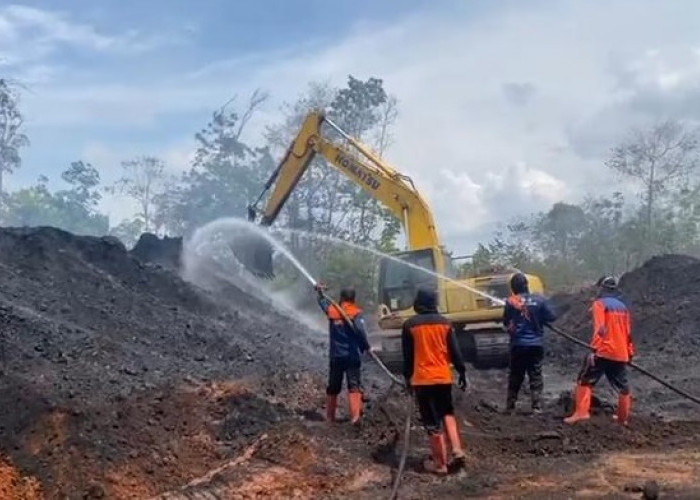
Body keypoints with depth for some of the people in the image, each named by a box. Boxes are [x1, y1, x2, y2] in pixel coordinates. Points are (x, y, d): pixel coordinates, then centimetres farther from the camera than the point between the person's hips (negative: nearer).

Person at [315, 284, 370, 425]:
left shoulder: (332, 310, 5)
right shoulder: (356, 313, -6)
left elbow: (323, 302, 26)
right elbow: (360, 331, -21)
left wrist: (320, 291, 44)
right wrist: (366, 346, -9)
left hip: (336, 356, 3)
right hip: (352, 356, -3)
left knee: (333, 387, 15)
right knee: (354, 385, -6)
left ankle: (330, 416, 24)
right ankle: (355, 415, -21)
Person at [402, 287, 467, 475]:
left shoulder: (410, 325, -4)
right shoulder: (444, 322, 2)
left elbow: (407, 355, 1)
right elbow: (455, 351, 2)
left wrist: (407, 377, 12)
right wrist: (462, 372, 11)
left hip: (422, 379, -3)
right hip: (444, 377, 3)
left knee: (432, 421, 3)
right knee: (447, 413, 23)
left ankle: (440, 463, 7)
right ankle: (457, 449, 8)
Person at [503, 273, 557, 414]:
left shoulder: (510, 302, -6)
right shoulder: (539, 300, -5)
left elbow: (506, 322, 1)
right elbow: (551, 317, -1)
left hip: (518, 345, 0)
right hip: (536, 344, 0)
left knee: (515, 377, 12)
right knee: (536, 377, 6)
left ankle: (510, 407, 16)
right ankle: (537, 407, 0)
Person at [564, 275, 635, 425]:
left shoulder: (600, 303, -4)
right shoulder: (623, 307, 16)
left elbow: (600, 328, -17)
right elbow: (628, 332, 20)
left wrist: (594, 348, -21)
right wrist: (630, 352, 27)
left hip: (604, 352, -6)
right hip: (621, 354, 6)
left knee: (585, 381, 0)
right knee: (622, 386, 16)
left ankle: (582, 412, -12)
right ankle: (623, 418, 25)